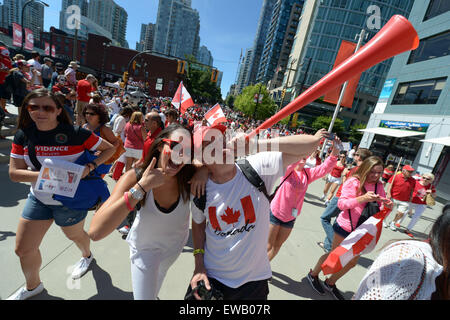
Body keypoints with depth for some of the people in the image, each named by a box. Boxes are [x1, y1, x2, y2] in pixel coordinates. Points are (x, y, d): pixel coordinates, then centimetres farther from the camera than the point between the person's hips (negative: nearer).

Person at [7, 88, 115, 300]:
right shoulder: (23, 135, -7)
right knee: (23, 249, 14)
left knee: (74, 235, 22)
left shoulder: (75, 134, -20)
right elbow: (14, 173, -8)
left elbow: (109, 149, -11)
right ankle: (33, 286, 44)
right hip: (38, 198, 4)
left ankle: (87, 255, 58)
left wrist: (90, 167, -25)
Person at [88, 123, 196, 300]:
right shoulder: (134, 177, -33)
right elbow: (95, 233, -42)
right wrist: (141, 187, -49)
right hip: (145, 246, -3)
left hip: (176, 242, 3)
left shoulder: (189, 176, -30)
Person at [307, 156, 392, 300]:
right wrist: (362, 198, -34)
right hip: (345, 227, -6)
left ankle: (330, 283, 39)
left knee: (352, 262, 17)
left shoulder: (379, 186, 1)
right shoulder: (353, 182, -16)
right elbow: (341, 204, -21)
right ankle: (313, 274, 35)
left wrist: (387, 206, -19)